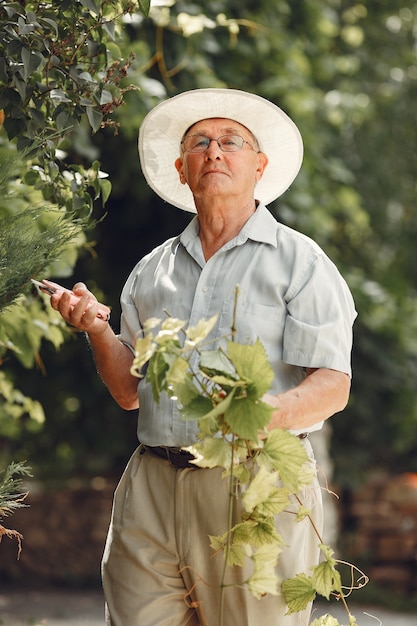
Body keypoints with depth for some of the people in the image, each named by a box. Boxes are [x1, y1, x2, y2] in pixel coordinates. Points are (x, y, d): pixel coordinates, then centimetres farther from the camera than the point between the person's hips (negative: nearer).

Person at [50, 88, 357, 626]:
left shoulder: (298, 261, 4)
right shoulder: (152, 271, 18)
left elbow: (333, 386, -6)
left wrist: (269, 412, -26)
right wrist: (97, 330, 1)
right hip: (152, 486, 4)